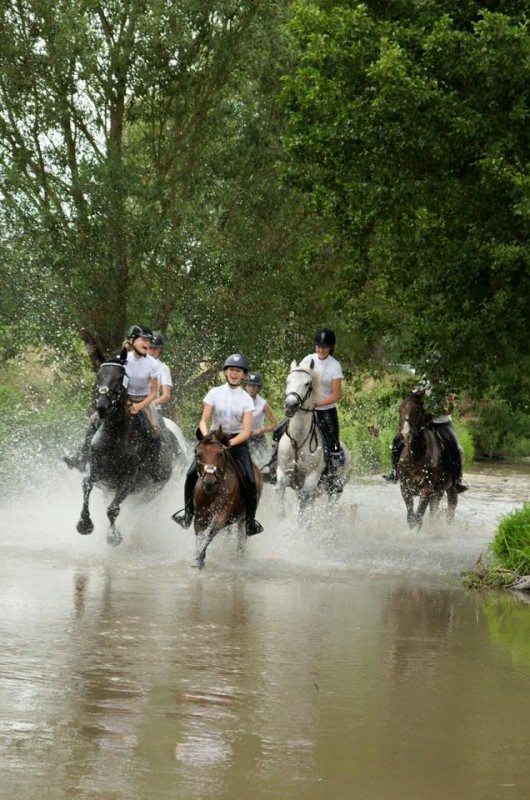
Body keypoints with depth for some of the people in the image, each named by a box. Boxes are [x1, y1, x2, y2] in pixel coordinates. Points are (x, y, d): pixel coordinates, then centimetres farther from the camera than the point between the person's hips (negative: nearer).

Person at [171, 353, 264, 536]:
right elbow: (203, 421, -1)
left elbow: (246, 431, -7)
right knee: (192, 474, -18)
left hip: (238, 443, -1)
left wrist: (230, 443, -23)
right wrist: (207, 437, -21)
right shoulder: (215, 393, 2)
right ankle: (188, 511, 1)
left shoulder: (246, 399, 0)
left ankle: (250, 521, 0)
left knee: (250, 482, -18)